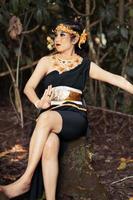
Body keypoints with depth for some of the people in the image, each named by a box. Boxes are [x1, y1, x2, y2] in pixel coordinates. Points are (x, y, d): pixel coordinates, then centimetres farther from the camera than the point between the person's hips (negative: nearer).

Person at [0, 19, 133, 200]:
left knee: (46, 118, -35)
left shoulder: (84, 64, 13)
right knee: (49, 145, -34)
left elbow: (115, 79, 10)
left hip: (75, 118, -1)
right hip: (50, 116, 1)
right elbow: (29, 87, 4)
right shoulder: (47, 62, 14)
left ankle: (25, 181, -36)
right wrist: (39, 103, -17)